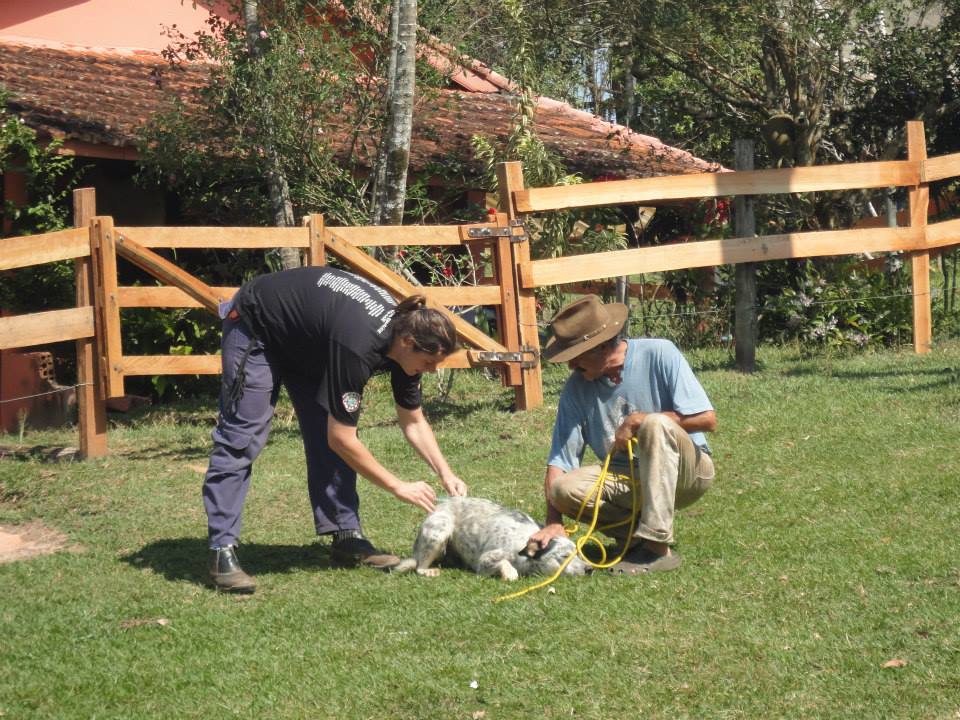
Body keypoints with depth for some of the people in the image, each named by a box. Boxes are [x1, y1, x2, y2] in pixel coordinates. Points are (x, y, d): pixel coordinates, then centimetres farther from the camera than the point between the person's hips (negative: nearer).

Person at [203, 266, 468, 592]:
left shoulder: (404, 336, -15)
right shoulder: (358, 346, -40)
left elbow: (413, 422, 2)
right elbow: (342, 439, -33)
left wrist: (446, 474, -9)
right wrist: (398, 487, -25)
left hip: (304, 341, 8)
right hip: (255, 328, -8)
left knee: (327, 437, -2)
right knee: (241, 439, -14)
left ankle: (346, 536, 2)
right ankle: (221, 551, -15)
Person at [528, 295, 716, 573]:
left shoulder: (659, 355, -14)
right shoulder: (577, 388, -5)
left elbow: (707, 419, -17)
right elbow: (559, 460, -8)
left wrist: (638, 420, -17)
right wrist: (554, 522, -20)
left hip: (687, 472, -3)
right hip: (628, 479, 3)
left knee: (655, 424, -35)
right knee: (564, 488, -24)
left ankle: (657, 547, -32)